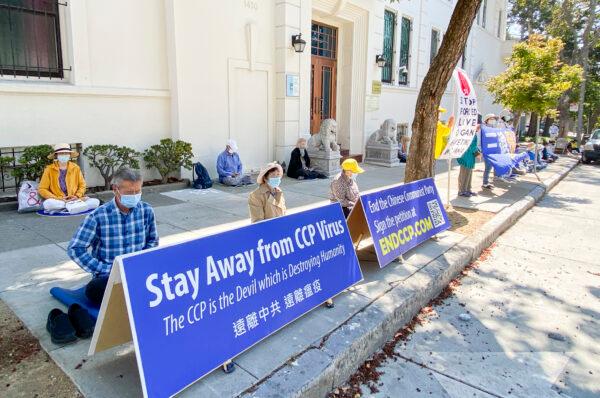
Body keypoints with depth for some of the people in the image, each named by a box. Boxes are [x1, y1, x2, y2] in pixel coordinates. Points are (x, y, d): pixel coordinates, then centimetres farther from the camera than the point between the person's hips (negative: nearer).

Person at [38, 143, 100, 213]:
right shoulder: (49, 169, 2)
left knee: (95, 202, -23)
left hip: (75, 199, 2)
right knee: (47, 204, -37)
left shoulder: (75, 168, 8)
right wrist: (58, 199, -13)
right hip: (57, 201, -2)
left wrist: (77, 196, -8)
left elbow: (82, 185, 12)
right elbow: (42, 189, 0)